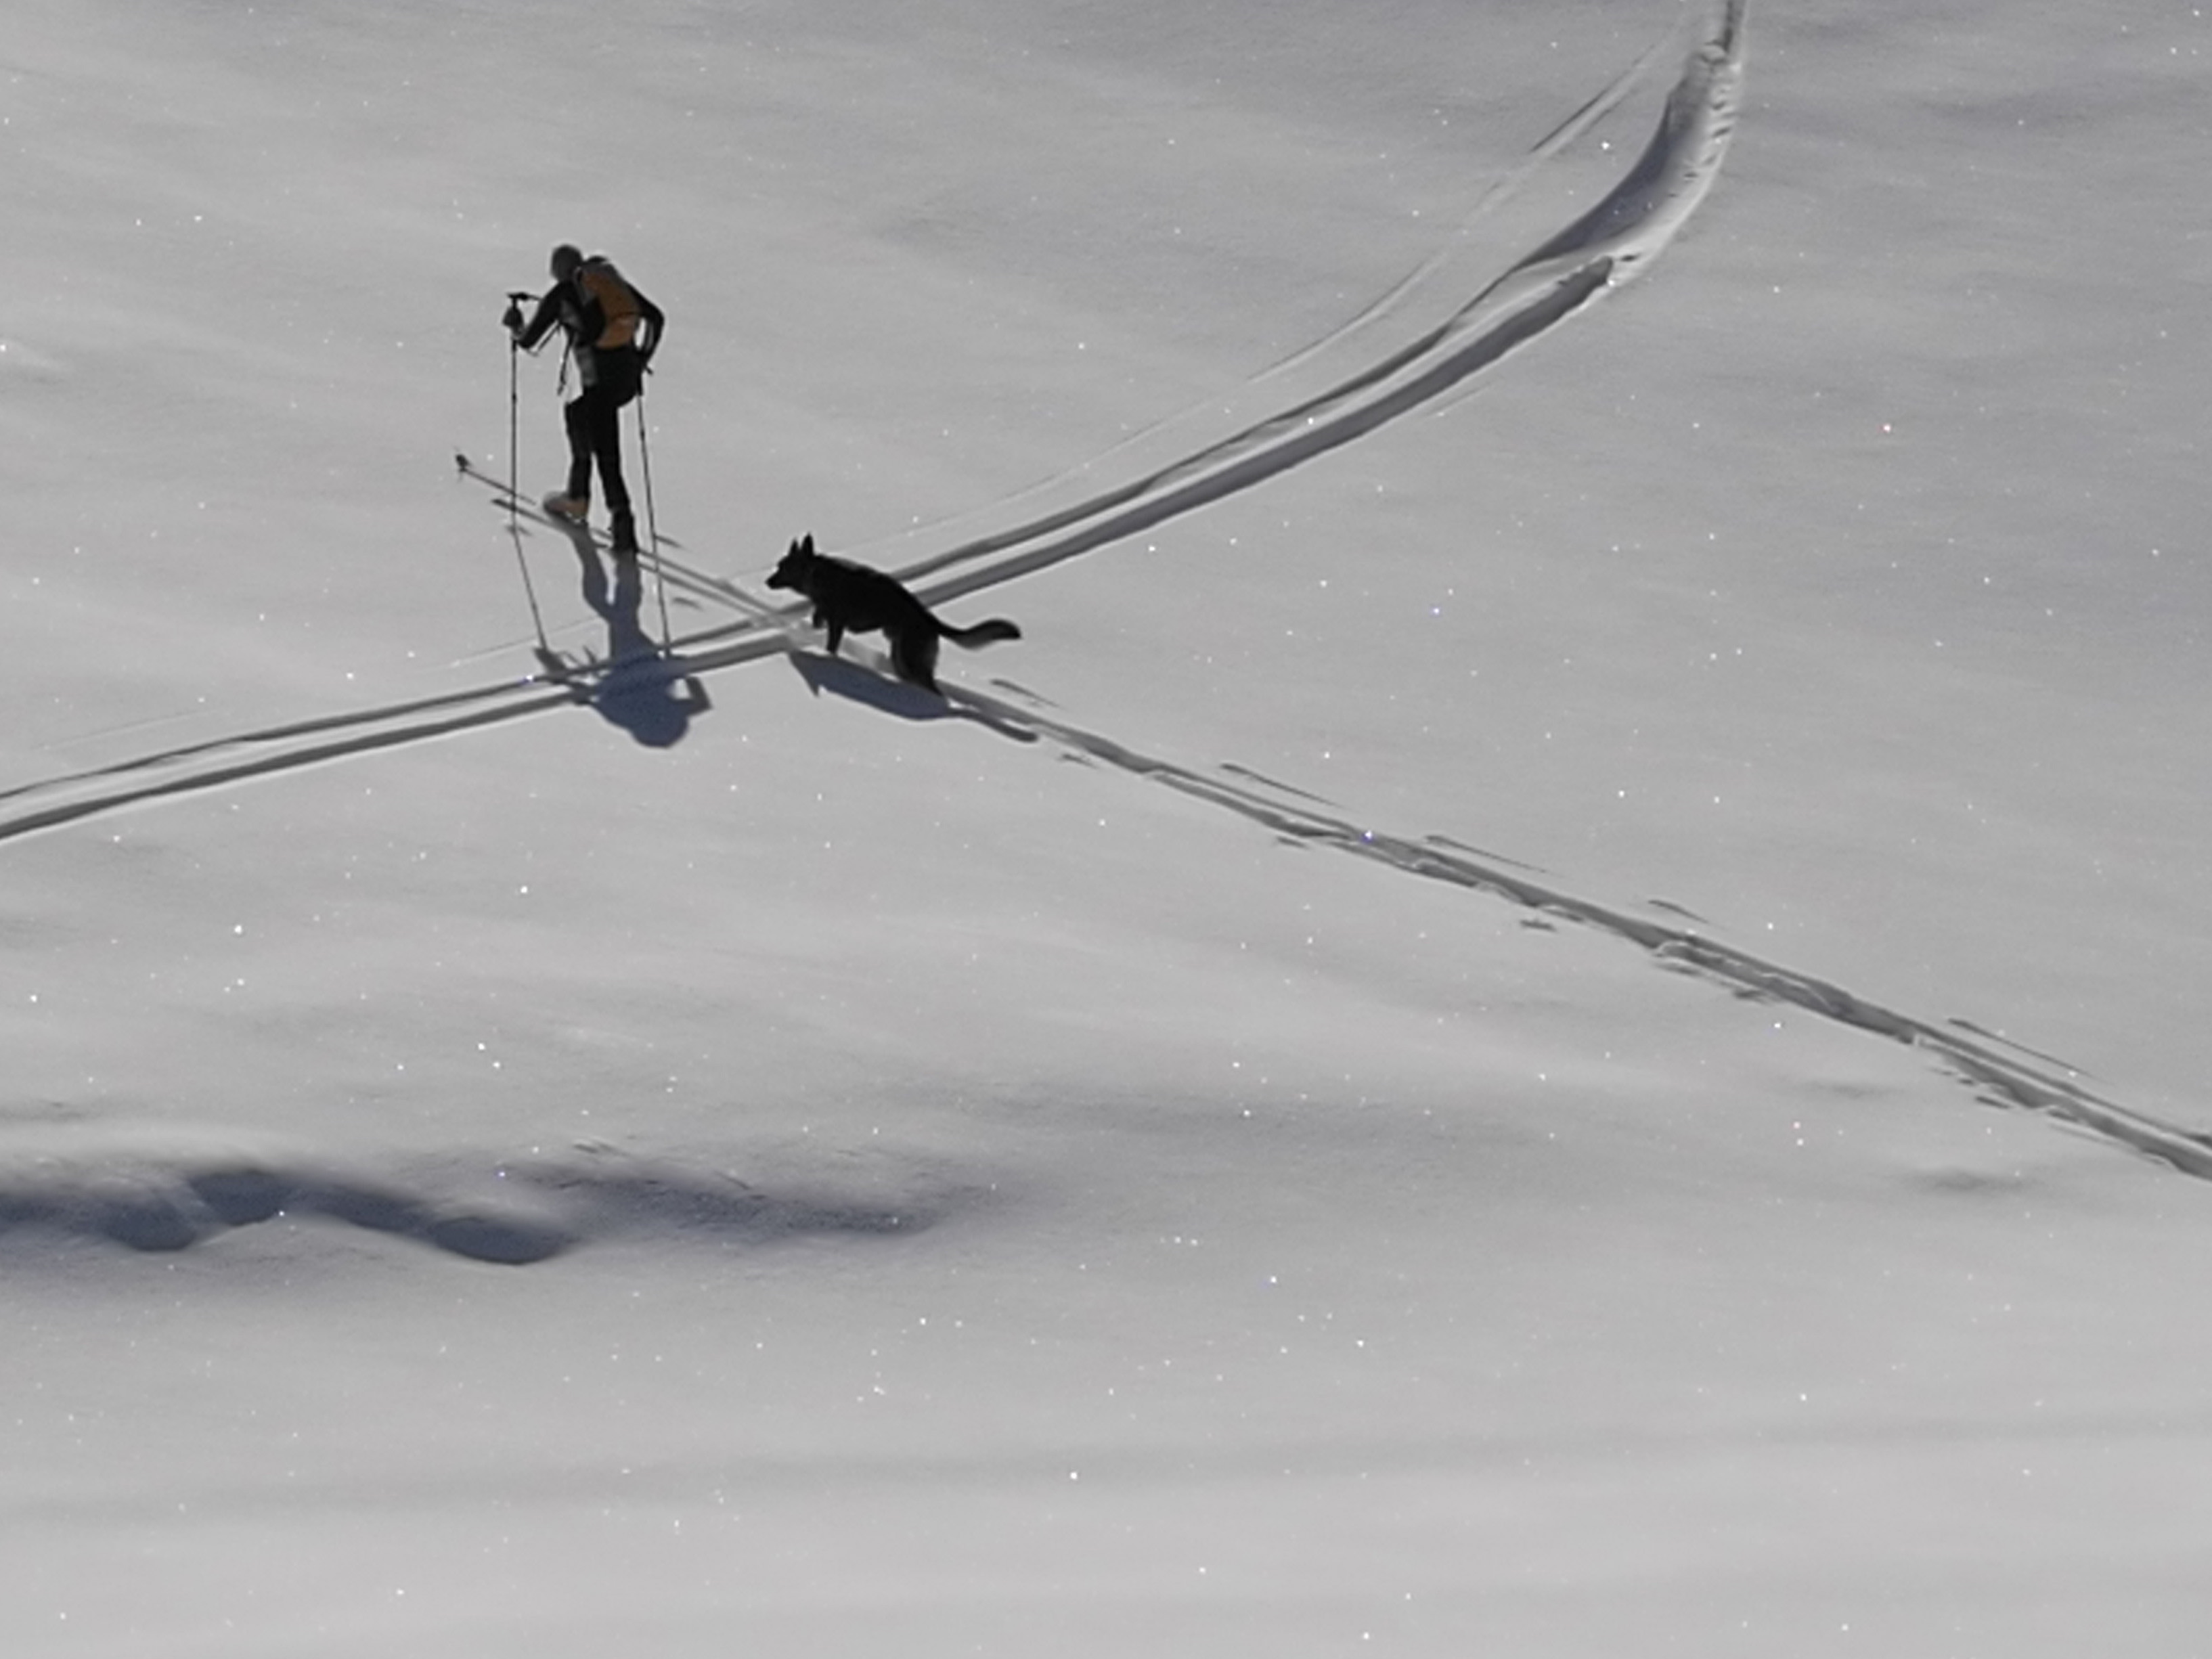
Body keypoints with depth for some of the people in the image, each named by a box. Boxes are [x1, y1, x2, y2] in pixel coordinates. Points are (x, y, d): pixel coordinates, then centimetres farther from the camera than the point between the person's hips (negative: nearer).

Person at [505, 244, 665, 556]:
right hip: (629, 377, 7)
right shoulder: (615, 280, 17)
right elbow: (656, 317, 14)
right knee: (576, 412, 30)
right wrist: (643, 359, 20)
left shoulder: (561, 294, 3)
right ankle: (576, 498, 36)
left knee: (607, 458, -1)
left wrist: (514, 325, 31)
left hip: (600, 381, -7)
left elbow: (527, 341, 10)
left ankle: (624, 532, -9)